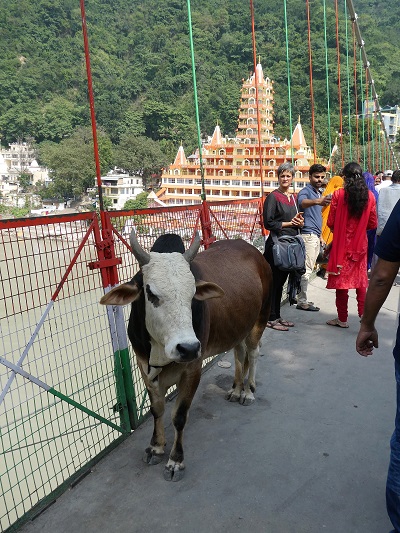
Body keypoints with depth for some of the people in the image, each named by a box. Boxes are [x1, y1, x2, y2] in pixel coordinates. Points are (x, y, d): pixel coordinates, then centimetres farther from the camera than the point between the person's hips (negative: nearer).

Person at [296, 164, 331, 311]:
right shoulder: (306, 191, -9)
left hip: (315, 236, 9)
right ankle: (302, 302, -5)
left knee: (308, 269, 11)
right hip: (308, 234, -9)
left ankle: (302, 299, 17)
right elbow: (302, 202, -34)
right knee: (306, 269, -9)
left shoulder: (319, 193, 19)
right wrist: (317, 201, -53)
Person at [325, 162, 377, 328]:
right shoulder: (369, 196, -2)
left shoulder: (338, 194, -11)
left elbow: (331, 223, -8)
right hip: (360, 244, 3)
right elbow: (373, 223, 3)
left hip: (342, 244, -3)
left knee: (341, 279, 6)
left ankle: (342, 319, 13)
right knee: (360, 280, 14)